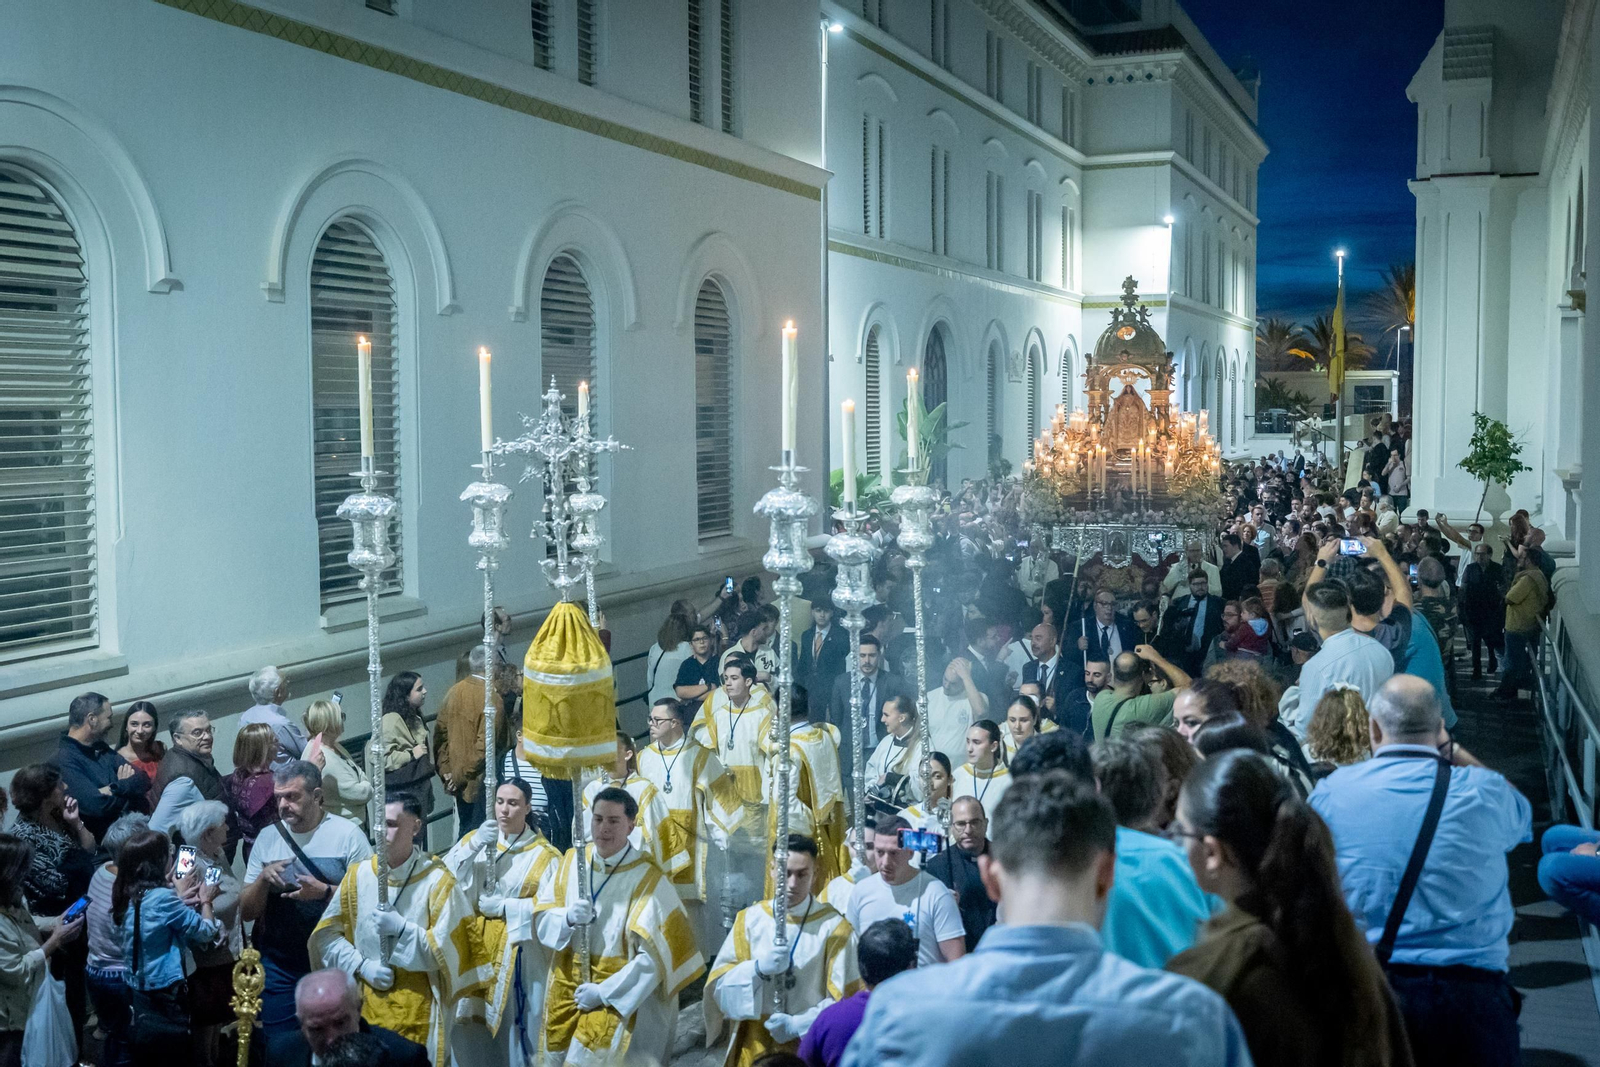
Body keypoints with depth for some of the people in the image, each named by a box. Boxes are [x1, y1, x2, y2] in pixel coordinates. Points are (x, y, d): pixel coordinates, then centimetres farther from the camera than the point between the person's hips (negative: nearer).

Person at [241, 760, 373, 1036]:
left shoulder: (348, 834, -6)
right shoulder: (268, 838, 5)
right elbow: (246, 913, 7)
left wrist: (325, 891, -23)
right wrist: (263, 879, -11)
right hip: (280, 966, 3)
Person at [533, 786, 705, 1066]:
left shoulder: (647, 878, -15)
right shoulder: (572, 861, 0)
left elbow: (656, 954, -17)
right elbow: (541, 919, 3)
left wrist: (604, 992, -17)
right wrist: (567, 918, -19)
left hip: (621, 995, -5)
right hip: (567, 988, 5)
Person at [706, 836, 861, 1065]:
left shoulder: (833, 927, -8)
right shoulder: (750, 919, -1)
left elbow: (845, 998, -9)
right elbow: (718, 983, -4)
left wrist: (798, 1025, -19)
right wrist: (758, 968, -20)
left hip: (810, 1048, -2)